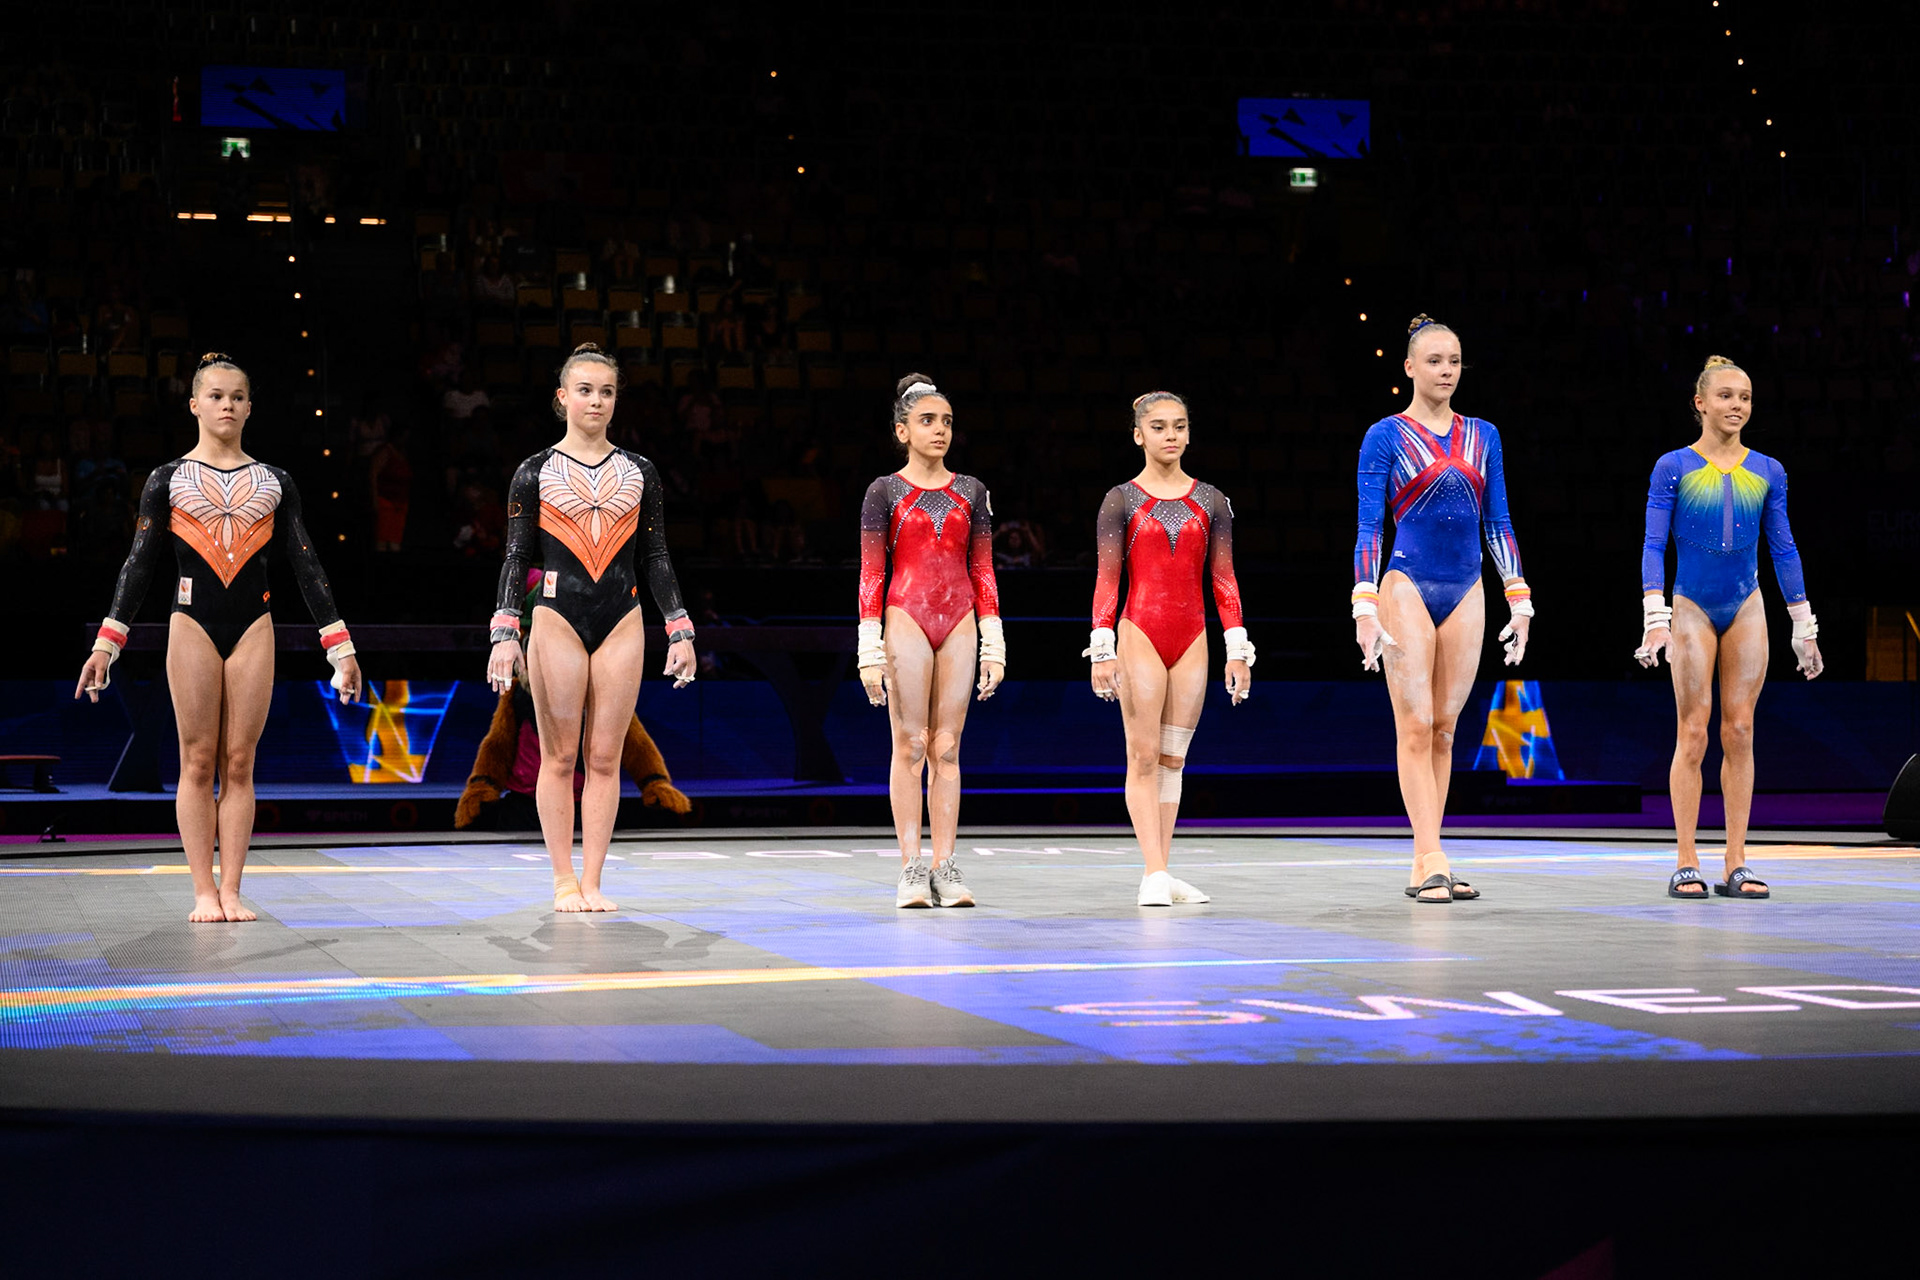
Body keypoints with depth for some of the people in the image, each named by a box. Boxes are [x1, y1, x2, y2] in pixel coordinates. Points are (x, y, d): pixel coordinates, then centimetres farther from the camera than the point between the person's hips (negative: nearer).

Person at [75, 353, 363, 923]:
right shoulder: (168, 480, 5)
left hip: (253, 629, 1)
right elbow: (139, 563, 2)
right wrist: (106, 642, -6)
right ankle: (204, 893, 1)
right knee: (198, 763, -2)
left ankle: (231, 891, 2)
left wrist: (341, 646, 3)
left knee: (239, 764, 0)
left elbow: (306, 566, 8)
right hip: (192, 625, -1)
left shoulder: (274, 483, 9)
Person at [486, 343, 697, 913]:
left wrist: (679, 632, 4)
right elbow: (516, 558, 0)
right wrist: (505, 634, -9)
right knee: (559, 757, 0)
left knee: (605, 758, 1)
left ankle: (592, 882, 6)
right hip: (558, 617, -2)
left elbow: (658, 558, 11)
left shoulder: (638, 472, 9)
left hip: (621, 622, 2)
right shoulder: (536, 472, 3)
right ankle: (564, 882, 7)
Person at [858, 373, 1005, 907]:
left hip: (959, 623, 3)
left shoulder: (970, 492, 11)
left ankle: (945, 869, 3)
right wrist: (870, 652, -5)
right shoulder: (885, 492, 2)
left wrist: (994, 646, 6)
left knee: (947, 748, 2)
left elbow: (983, 573, 12)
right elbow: (870, 575, 1)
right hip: (906, 620, -3)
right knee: (910, 746, -3)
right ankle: (911, 869, -2)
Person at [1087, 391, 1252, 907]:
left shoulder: (1210, 501, 9)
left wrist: (1238, 648, 4)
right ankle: (1153, 874, -9)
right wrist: (1102, 647, -8)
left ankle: (1162, 871, 8)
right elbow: (1107, 578, -1)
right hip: (1140, 633, -3)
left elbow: (1222, 578, 9)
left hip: (1191, 639, 3)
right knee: (1144, 755, -7)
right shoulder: (1121, 500, 1)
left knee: (1174, 757, 5)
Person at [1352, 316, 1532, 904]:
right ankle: (1430, 861, -9)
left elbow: (1498, 523, 13)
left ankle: (1425, 862, 8)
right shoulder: (1385, 436, -1)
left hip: (1465, 591, 4)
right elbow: (1368, 526, -5)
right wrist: (1364, 607, -13)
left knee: (1444, 729, 5)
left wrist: (1520, 600, 8)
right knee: (1415, 726, -7)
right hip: (1407, 586, -4)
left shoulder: (1483, 436, 11)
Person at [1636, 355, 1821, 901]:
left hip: (1746, 610, 3)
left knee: (1740, 732, 1)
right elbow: (1653, 545, -5)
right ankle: (1686, 865, -3)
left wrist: (1804, 626, 10)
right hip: (1691, 610, -3)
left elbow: (1783, 550, 11)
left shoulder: (1767, 472, 6)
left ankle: (1736, 864, 3)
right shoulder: (1673, 468, -2)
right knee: (1693, 734, -6)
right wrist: (1655, 619, -15)